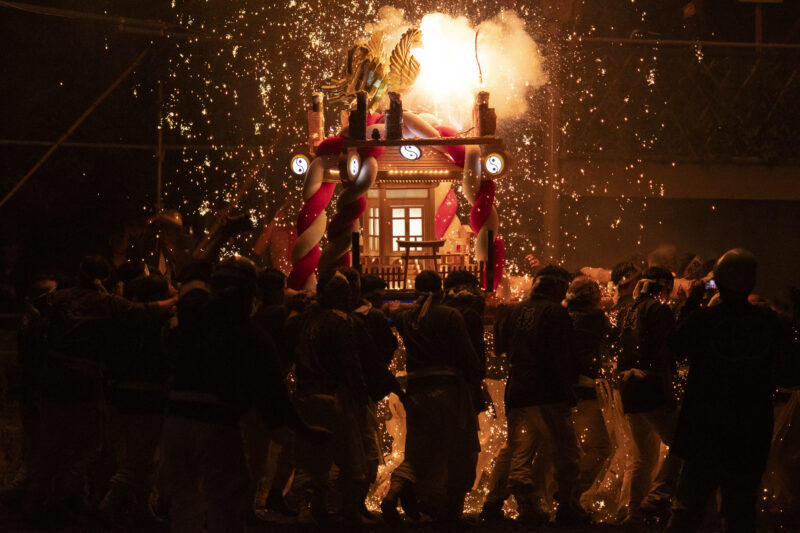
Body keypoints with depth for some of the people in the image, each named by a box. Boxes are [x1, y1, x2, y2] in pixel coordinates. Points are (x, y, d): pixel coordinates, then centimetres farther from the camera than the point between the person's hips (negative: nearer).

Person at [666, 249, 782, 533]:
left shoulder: (701, 319, -18)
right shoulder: (769, 321, -12)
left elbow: (678, 340, 2)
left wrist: (692, 302, 12)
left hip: (704, 431, -1)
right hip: (752, 432, 1)